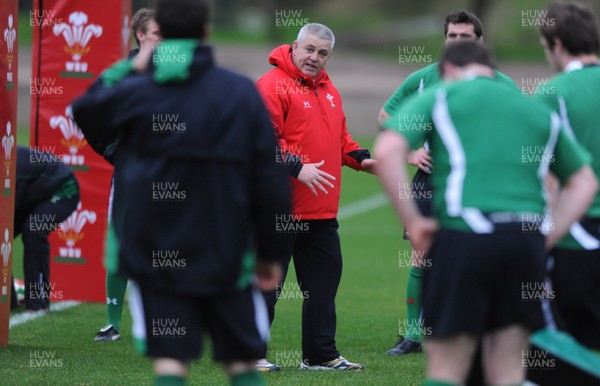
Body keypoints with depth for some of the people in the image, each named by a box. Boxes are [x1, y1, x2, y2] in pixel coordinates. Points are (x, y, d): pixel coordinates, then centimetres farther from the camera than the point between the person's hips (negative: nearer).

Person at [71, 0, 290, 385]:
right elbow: (270, 180, 0)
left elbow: (85, 113, 17)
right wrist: (271, 251, 9)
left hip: (153, 251, -1)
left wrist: (128, 69, 24)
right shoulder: (242, 93, -2)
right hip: (226, 255, 1)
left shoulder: (136, 92, -6)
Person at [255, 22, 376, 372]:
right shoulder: (273, 86, -11)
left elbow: (339, 136, 26)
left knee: (324, 277, 13)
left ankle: (321, 354, 22)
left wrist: (360, 159, 9)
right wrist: (296, 167, -28)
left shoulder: (328, 89, 17)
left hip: (321, 211, 8)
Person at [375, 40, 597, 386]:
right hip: (527, 239, 3)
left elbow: (387, 152, -6)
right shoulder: (540, 111, 23)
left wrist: (413, 221, -2)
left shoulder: (437, 98, 10)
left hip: (464, 237, -3)